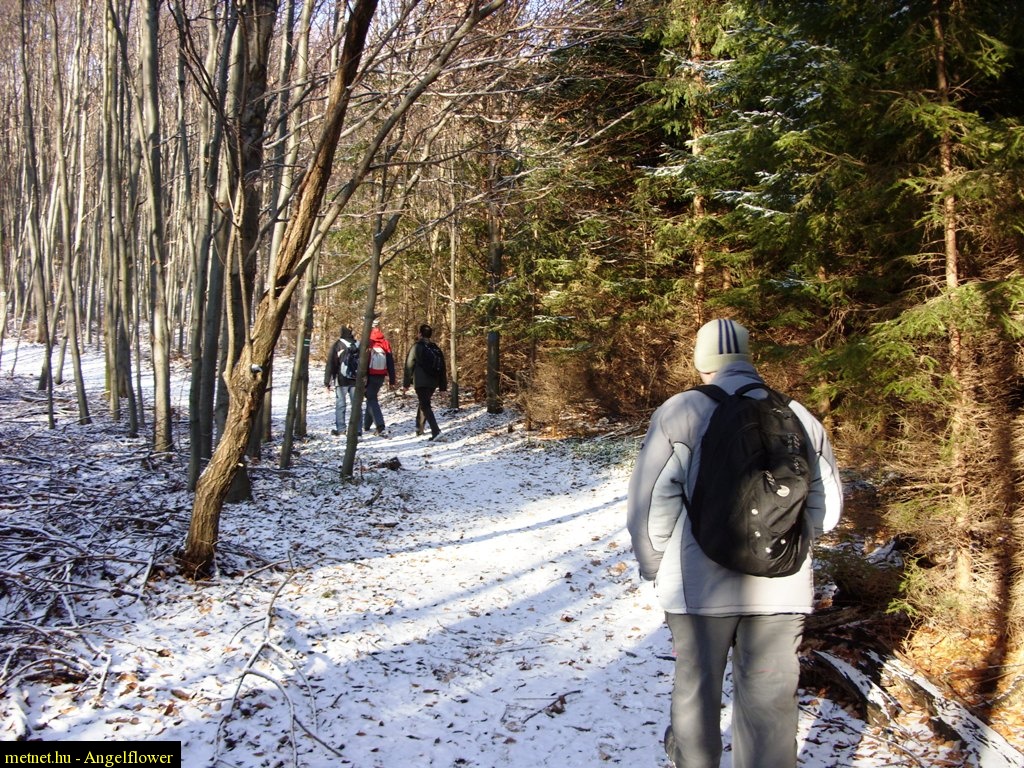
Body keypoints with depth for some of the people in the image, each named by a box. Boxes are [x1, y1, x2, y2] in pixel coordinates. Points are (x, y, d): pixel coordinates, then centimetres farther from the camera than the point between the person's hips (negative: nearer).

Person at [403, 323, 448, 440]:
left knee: (425, 406, -6)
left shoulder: (416, 347, -6)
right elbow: (442, 368, 12)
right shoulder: (436, 349, 10)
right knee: (424, 403, 22)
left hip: (420, 382, -5)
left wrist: (406, 383, 1)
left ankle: (435, 431, -21)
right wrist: (443, 386, 17)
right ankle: (419, 428, 30)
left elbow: (409, 366, -6)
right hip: (433, 383, 5)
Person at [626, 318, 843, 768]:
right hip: (781, 588, 2)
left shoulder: (681, 412, -8)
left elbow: (650, 503, -9)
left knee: (695, 690, 15)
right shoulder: (799, 417, 2)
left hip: (701, 585, -2)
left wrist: (653, 566, 6)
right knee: (769, 702, 12)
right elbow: (825, 508, 8)